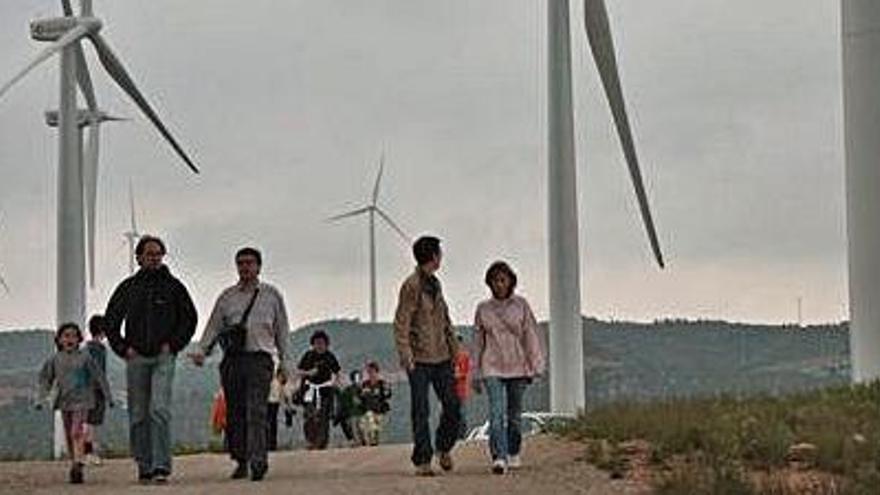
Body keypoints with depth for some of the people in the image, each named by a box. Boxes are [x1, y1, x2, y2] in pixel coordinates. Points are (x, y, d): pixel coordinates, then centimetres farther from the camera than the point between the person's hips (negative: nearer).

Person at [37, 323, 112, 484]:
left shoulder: (84, 357, -3)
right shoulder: (55, 359, 4)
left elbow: (98, 377, 3)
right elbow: (46, 378, 13)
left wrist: (108, 396, 4)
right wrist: (42, 399, 5)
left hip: (81, 400, -4)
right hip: (64, 401, 4)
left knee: (77, 432, -17)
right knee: (69, 436, 9)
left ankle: (78, 465, -24)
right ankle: (74, 463, 20)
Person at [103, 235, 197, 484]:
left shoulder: (173, 286, 6)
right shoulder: (128, 287, 10)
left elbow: (190, 318, 11)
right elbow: (110, 321, 15)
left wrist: (173, 344, 0)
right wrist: (123, 348, 4)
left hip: (163, 357, -2)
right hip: (136, 358, 2)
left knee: (159, 410, -16)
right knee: (138, 415, 3)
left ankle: (161, 466, -19)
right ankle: (144, 467, 10)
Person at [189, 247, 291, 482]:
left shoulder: (272, 295, 13)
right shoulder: (227, 296, 15)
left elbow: (282, 330, 16)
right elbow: (213, 326, 13)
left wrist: (284, 363, 12)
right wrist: (201, 350, -3)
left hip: (260, 358, -3)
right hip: (233, 358, 3)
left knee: (257, 410, -16)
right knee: (234, 412, 2)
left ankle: (258, 460, -26)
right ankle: (240, 460, 12)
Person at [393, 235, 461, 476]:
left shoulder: (435, 284, 13)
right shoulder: (411, 286, -11)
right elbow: (401, 323, -13)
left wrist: (454, 347, 18)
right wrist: (406, 356, -19)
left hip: (441, 357, 7)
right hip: (419, 359, -7)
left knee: (453, 406, 4)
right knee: (420, 412, -2)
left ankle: (444, 447, 25)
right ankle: (422, 461, 5)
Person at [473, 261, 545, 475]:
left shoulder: (520, 304, 2)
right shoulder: (483, 308, 5)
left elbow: (530, 335, 2)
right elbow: (478, 342, 10)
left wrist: (535, 366, -3)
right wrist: (477, 374, 10)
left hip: (517, 366, 1)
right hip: (492, 368, -1)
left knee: (514, 413, 11)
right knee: (496, 413, -15)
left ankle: (513, 454, 28)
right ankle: (499, 457, -22)